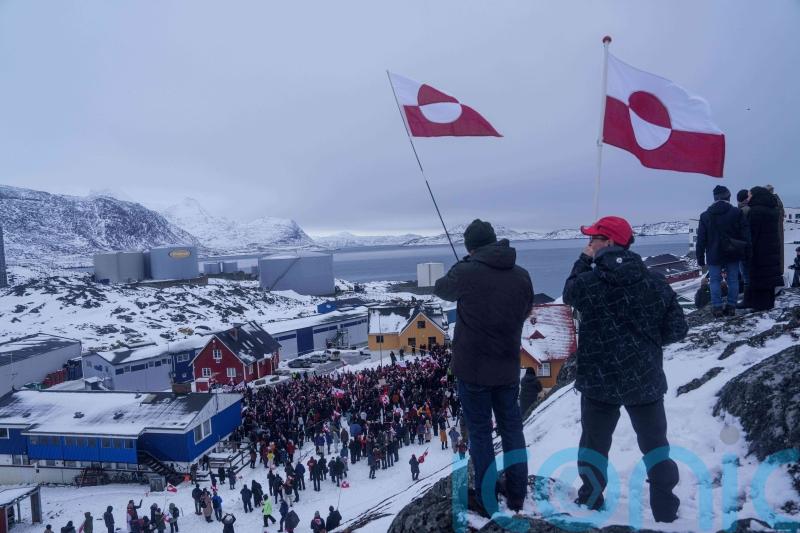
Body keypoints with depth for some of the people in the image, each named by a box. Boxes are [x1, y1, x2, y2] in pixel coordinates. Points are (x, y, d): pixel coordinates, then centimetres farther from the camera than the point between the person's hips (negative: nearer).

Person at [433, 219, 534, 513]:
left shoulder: (465, 272, -14)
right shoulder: (522, 275, -3)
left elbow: (441, 289, 7)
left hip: (472, 367, -3)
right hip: (508, 367, 4)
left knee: (480, 432, 9)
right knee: (512, 428, 17)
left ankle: (487, 500, 18)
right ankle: (516, 496, 27)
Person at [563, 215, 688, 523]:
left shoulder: (588, 282, -15)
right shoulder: (655, 282, -8)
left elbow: (568, 294, 8)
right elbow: (677, 329, -3)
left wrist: (583, 262, 11)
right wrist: (647, 342, 12)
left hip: (600, 381, -1)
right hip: (646, 380, 2)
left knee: (594, 441, 18)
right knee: (654, 443, 18)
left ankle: (590, 500, 30)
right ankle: (665, 508, 27)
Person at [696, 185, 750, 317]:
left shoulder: (705, 215, 0)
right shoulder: (737, 212, -1)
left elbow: (701, 239, 2)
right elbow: (745, 234, -2)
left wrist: (700, 259, 7)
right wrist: (746, 253, 5)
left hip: (714, 255, 0)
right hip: (733, 255, 1)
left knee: (715, 281, 4)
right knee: (733, 280, 8)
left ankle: (717, 307, -2)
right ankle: (731, 307, 9)